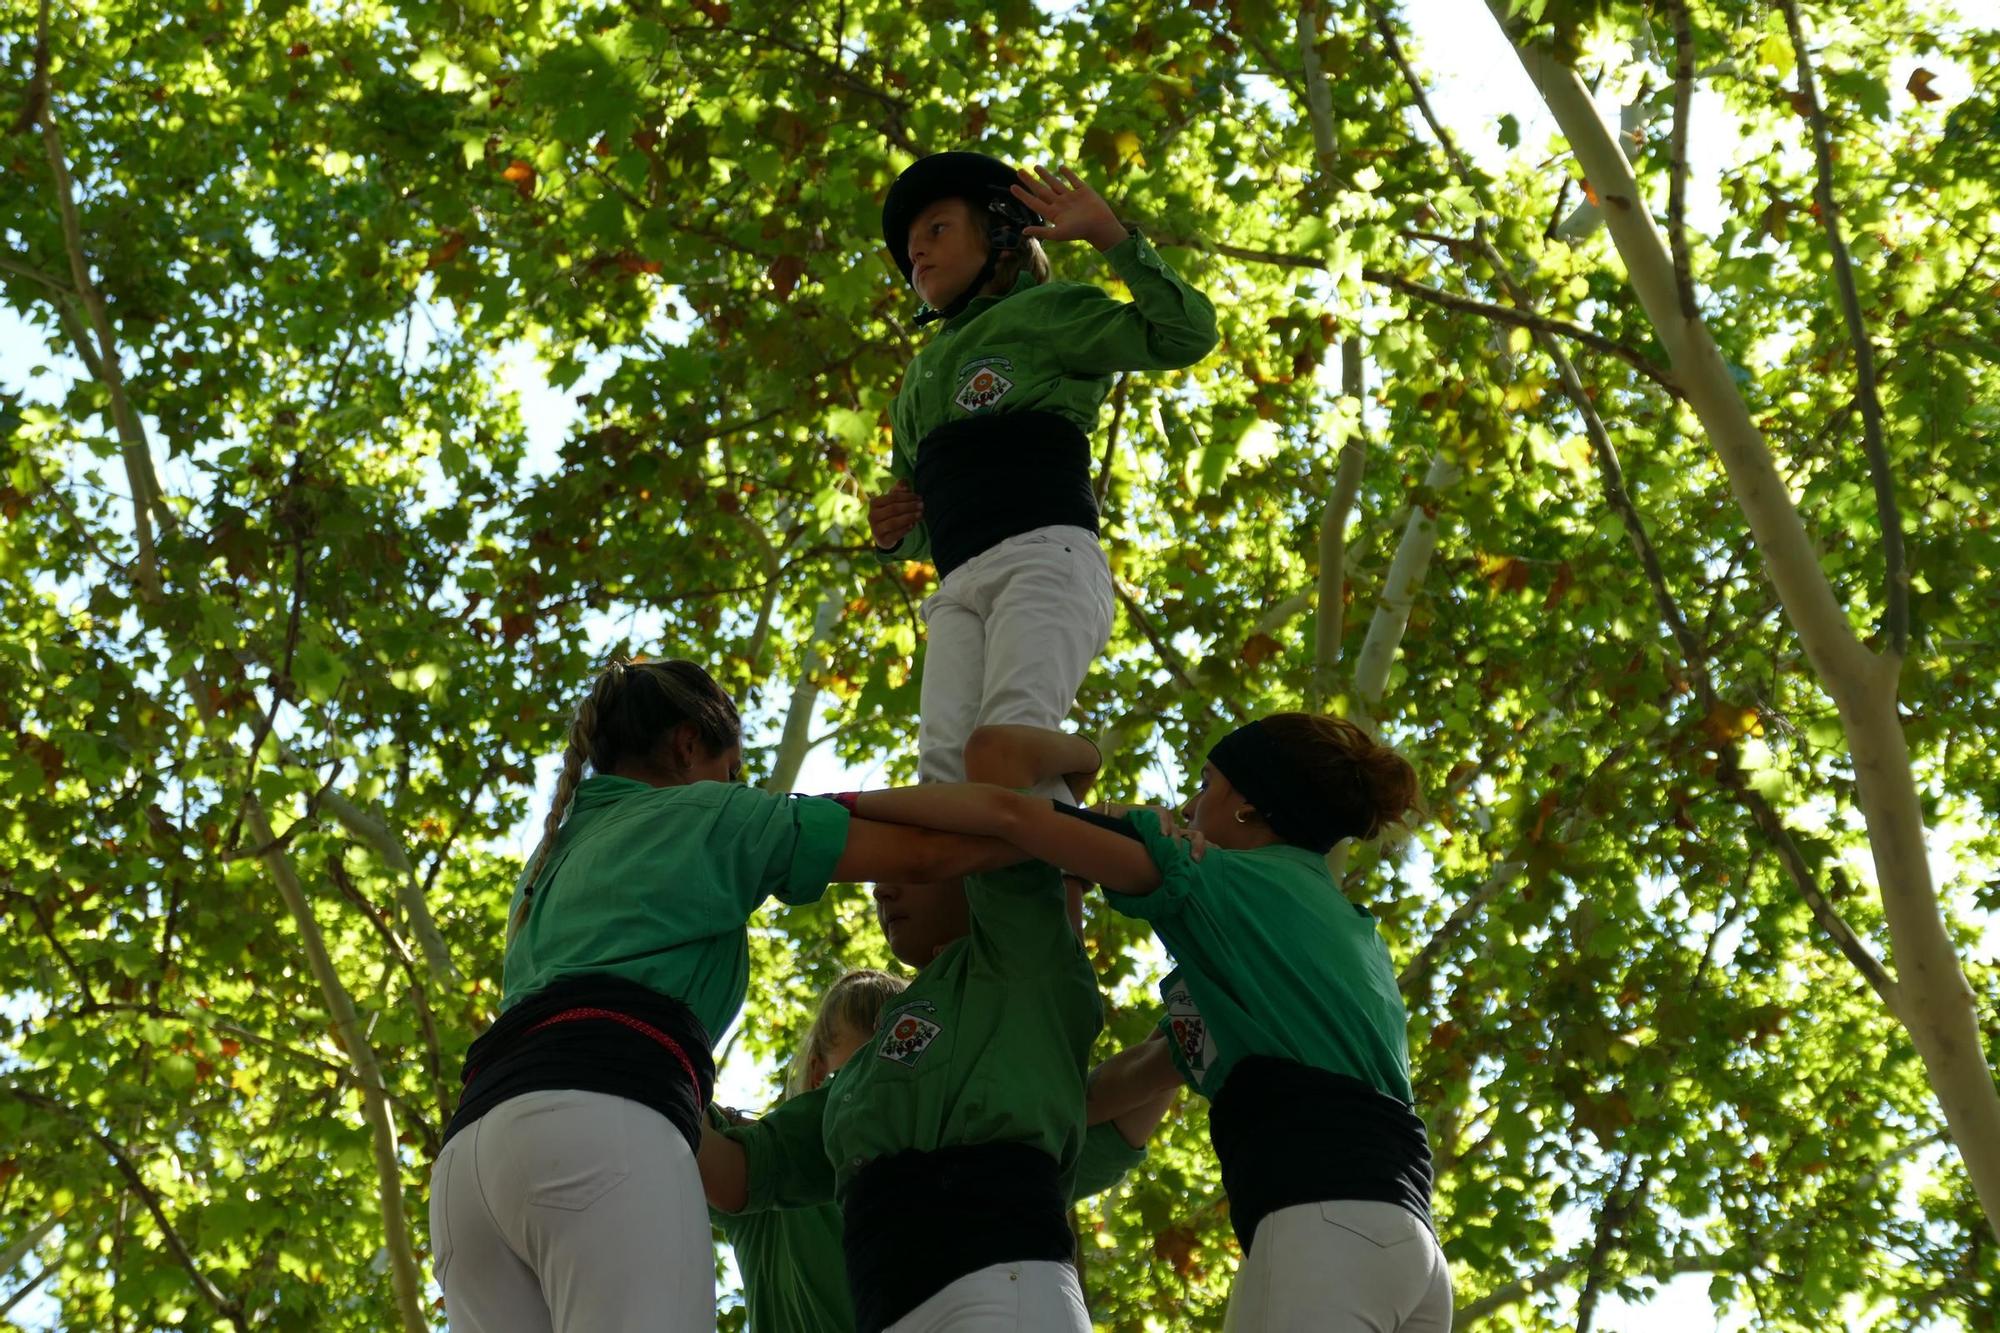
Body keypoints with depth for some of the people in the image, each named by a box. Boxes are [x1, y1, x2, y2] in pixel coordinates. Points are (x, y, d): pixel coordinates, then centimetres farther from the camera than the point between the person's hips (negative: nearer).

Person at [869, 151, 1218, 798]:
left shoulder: (1045, 310, 16)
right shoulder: (920, 374, 36)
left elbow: (1187, 332, 2)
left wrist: (1110, 234, -1)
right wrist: (893, 535, 16)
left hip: (1047, 553, -5)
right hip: (958, 584, 5)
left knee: (1013, 734, -32)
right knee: (944, 757, -23)